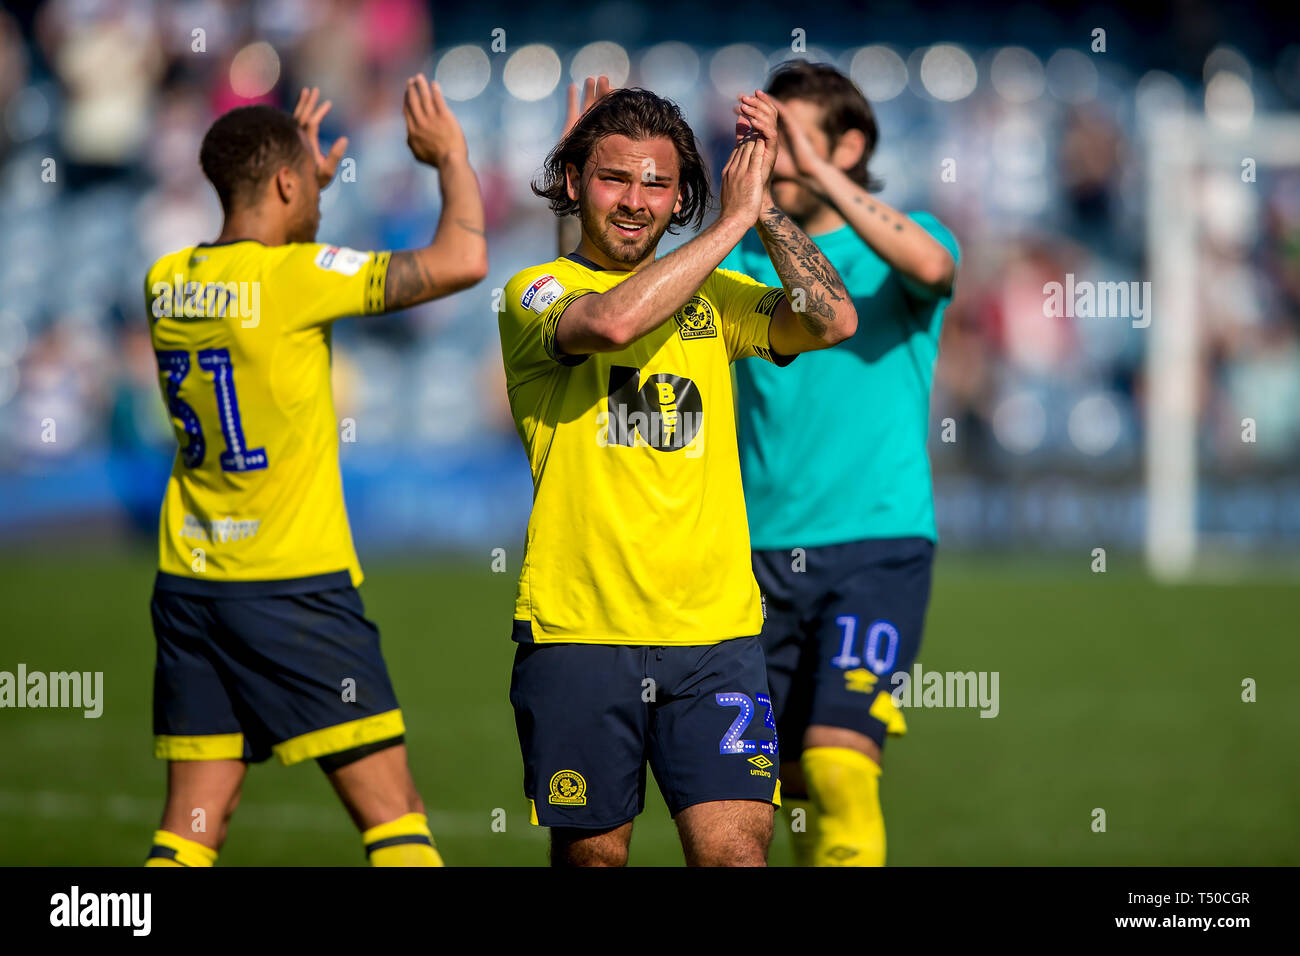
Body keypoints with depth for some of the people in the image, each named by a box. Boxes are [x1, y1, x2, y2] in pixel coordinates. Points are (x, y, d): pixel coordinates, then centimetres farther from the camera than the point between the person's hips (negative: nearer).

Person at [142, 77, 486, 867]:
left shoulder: (168, 282, 7)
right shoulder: (296, 275, -13)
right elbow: (461, 261, -17)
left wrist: (307, 177, 32)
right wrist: (452, 157, 0)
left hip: (189, 585, 7)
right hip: (294, 585, -7)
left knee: (191, 826, 7)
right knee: (392, 810, -3)